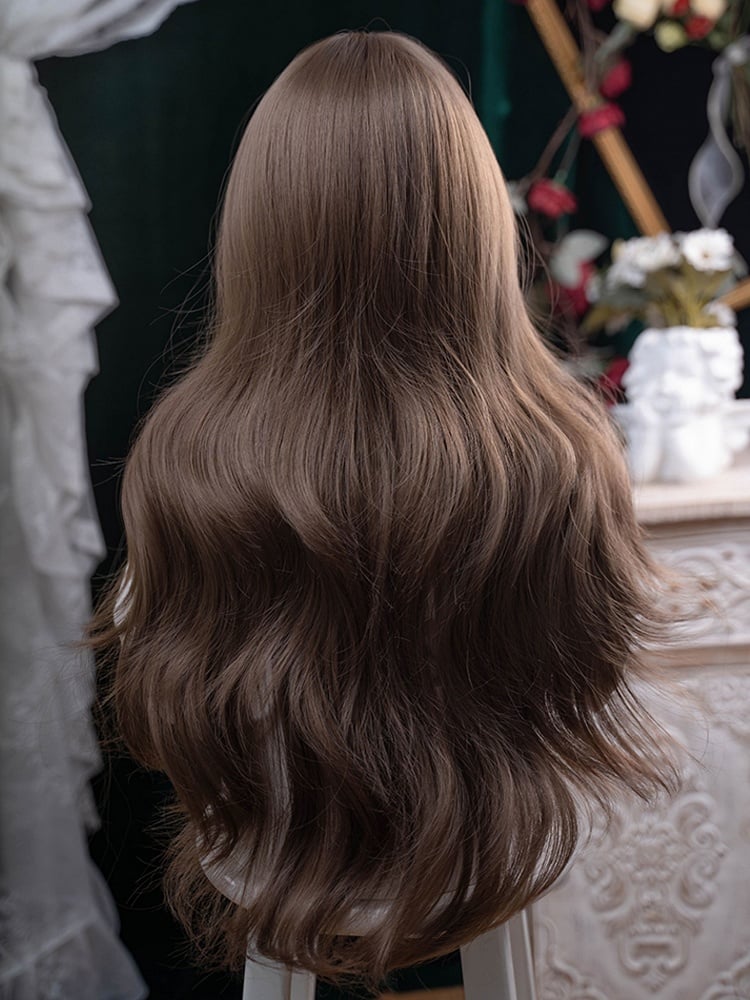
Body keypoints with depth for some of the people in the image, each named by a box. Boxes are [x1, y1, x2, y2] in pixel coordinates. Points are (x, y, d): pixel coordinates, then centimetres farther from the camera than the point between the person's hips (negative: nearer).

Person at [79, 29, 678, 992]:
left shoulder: (184, 454, -27)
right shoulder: (565, 452, -26)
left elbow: (150, 710, -10)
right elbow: (596, 658, -7)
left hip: (272, 871, 0)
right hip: (499, 868, 1)